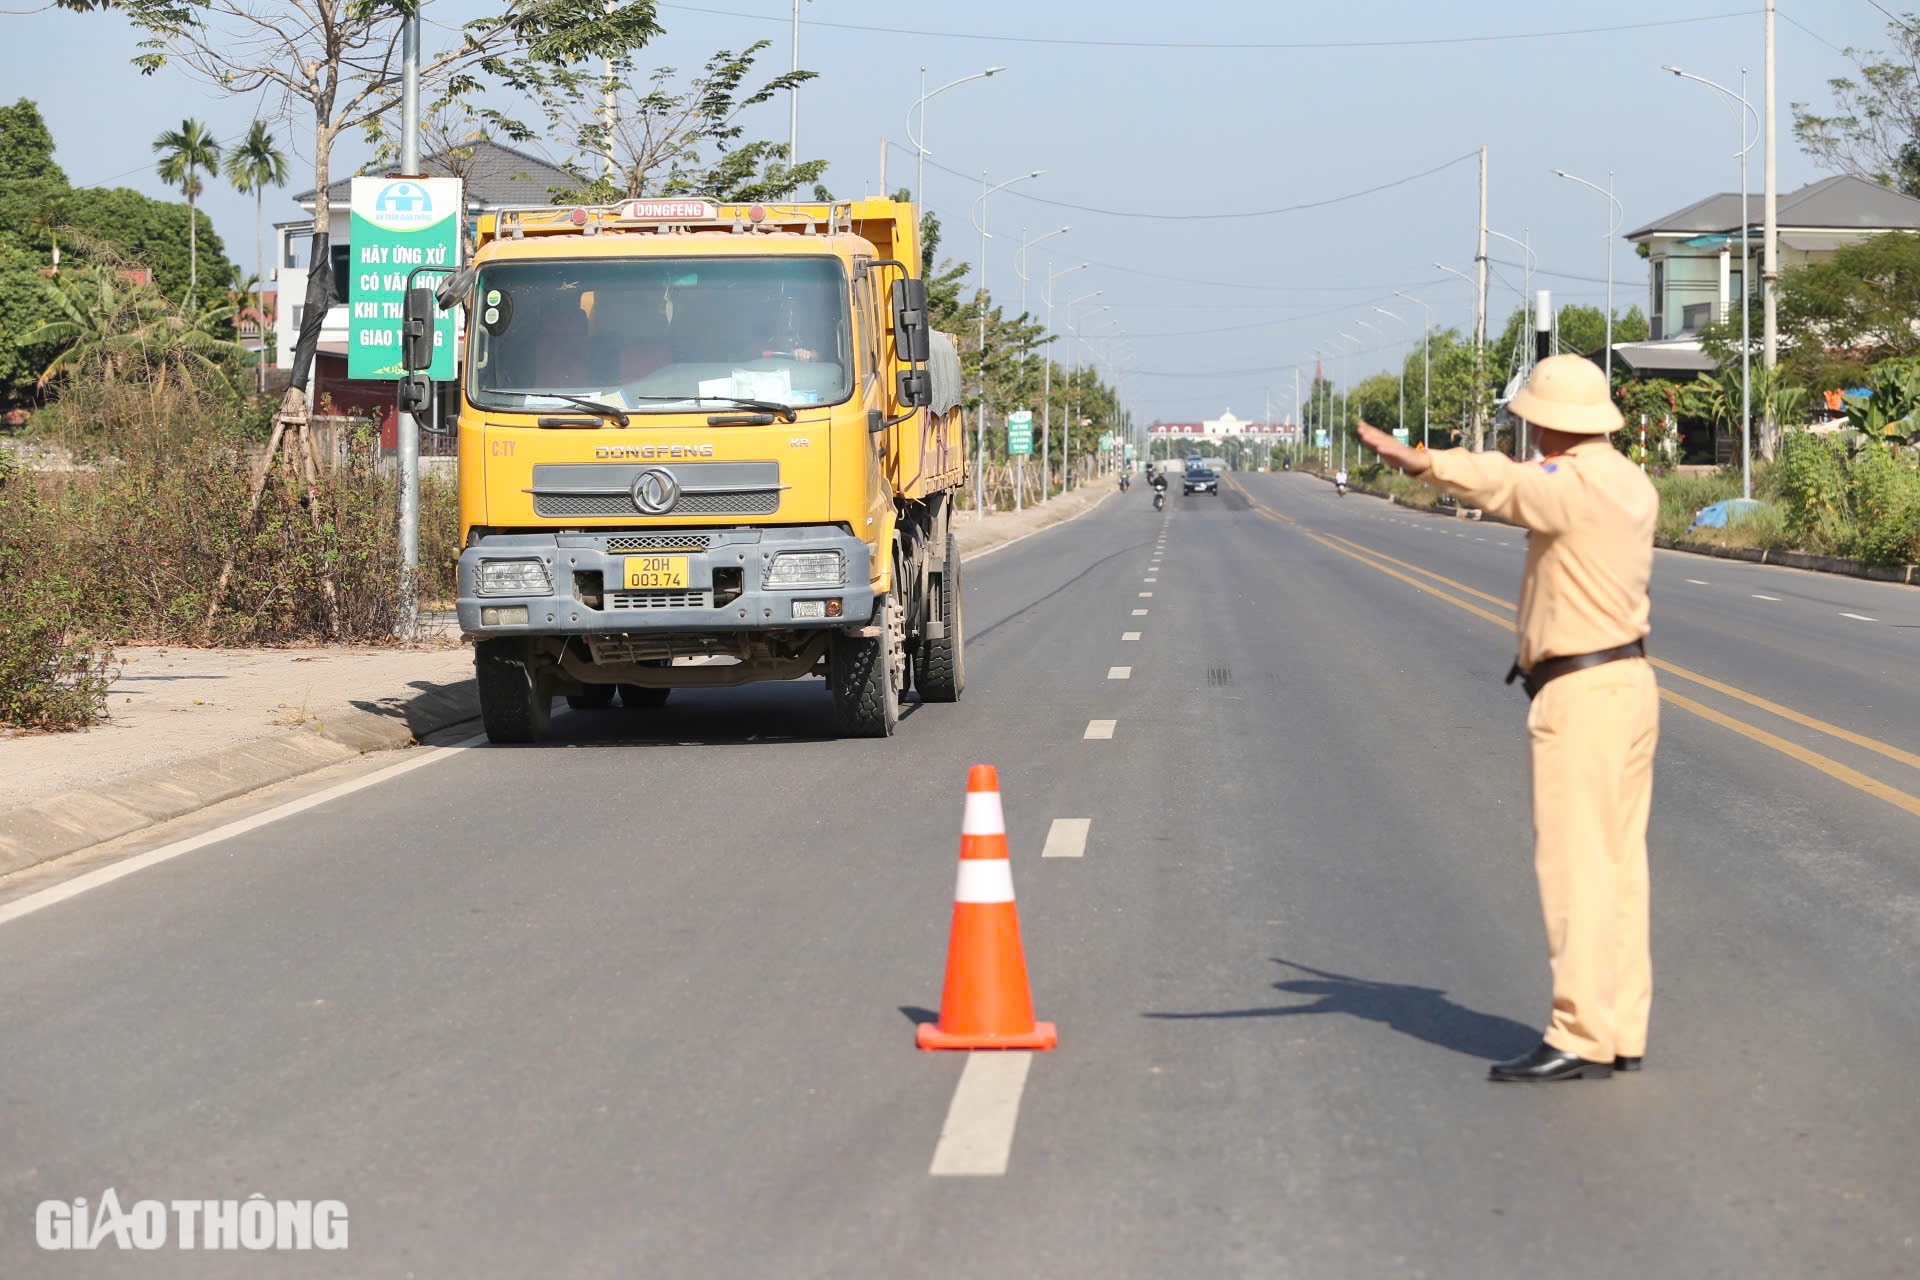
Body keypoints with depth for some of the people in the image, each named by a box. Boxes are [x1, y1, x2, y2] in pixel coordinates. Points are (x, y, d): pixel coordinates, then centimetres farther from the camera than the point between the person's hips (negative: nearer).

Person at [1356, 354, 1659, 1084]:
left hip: (1578, 692, -10)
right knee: (1618, 865, 10)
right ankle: (1621, 1030, 13)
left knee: (1575, 867, -9)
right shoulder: (1632, 486, 14)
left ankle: (1581, 1037, -11)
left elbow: (1500, 481, -37)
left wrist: (1423, 463, -54)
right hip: (1629, 678, 10)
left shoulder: (1570, 485, -15)